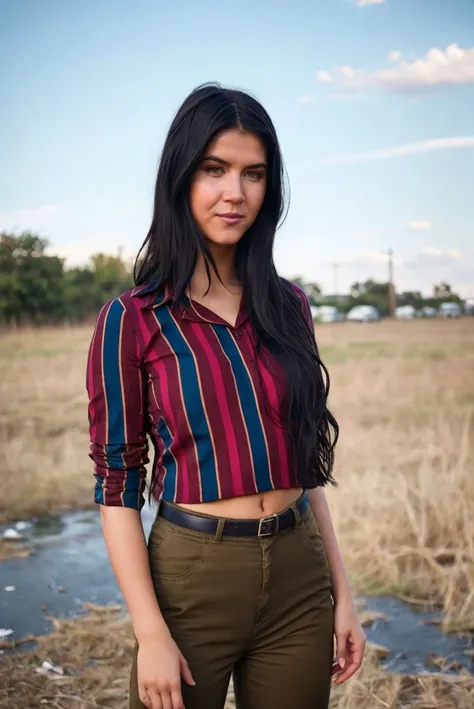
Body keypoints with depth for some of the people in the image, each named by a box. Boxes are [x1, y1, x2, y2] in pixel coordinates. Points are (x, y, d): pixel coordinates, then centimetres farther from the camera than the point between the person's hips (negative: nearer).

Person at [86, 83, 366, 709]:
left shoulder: (289, 306, 4)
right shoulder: (131, 321, -7)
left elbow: (307, 462, 8)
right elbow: (117, 487, -7)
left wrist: (342, 590, 7)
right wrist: (151, 633, -12)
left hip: (301, 578, 4)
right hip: (191, 577, -3)